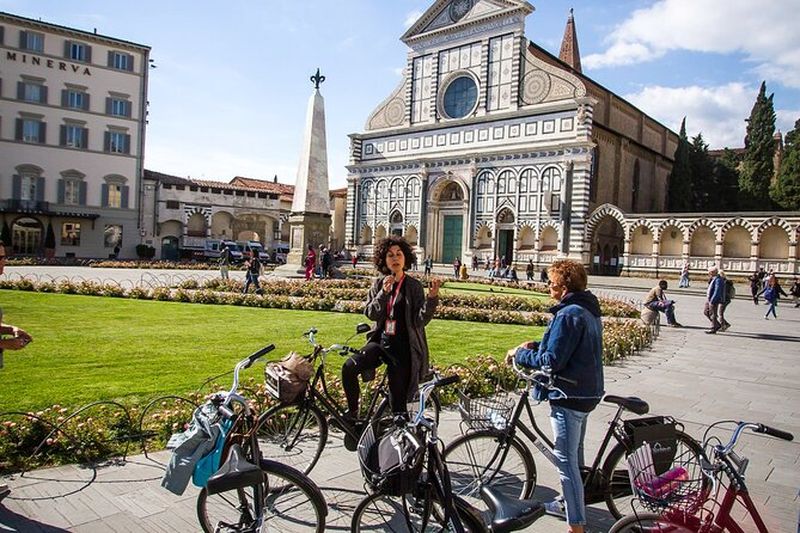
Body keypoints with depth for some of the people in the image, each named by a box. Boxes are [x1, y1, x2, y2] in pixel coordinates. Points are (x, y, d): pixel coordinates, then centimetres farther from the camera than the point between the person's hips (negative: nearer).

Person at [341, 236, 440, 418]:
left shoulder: (414, 286, -3)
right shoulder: (378, 284, 7)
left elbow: (420, 321, -10)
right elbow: (371, 314, -3)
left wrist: (432, 297, -24)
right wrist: (384, 292, -17)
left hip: (402, 348, -3)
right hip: (380, 342, 3)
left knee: (397, 402, -1)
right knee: (349, 367, -22)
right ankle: (352, 413, -2)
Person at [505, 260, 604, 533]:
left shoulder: (569, 314, -23)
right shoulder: (589, 309, 9)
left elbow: (551, 361, -24)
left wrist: (520, 353, -11)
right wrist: (535, 345, 6)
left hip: (569, 396, -11)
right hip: (586, 391, 11)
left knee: (565, 460, -4)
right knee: (574, 453, 24)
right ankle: (569, 503, 42)